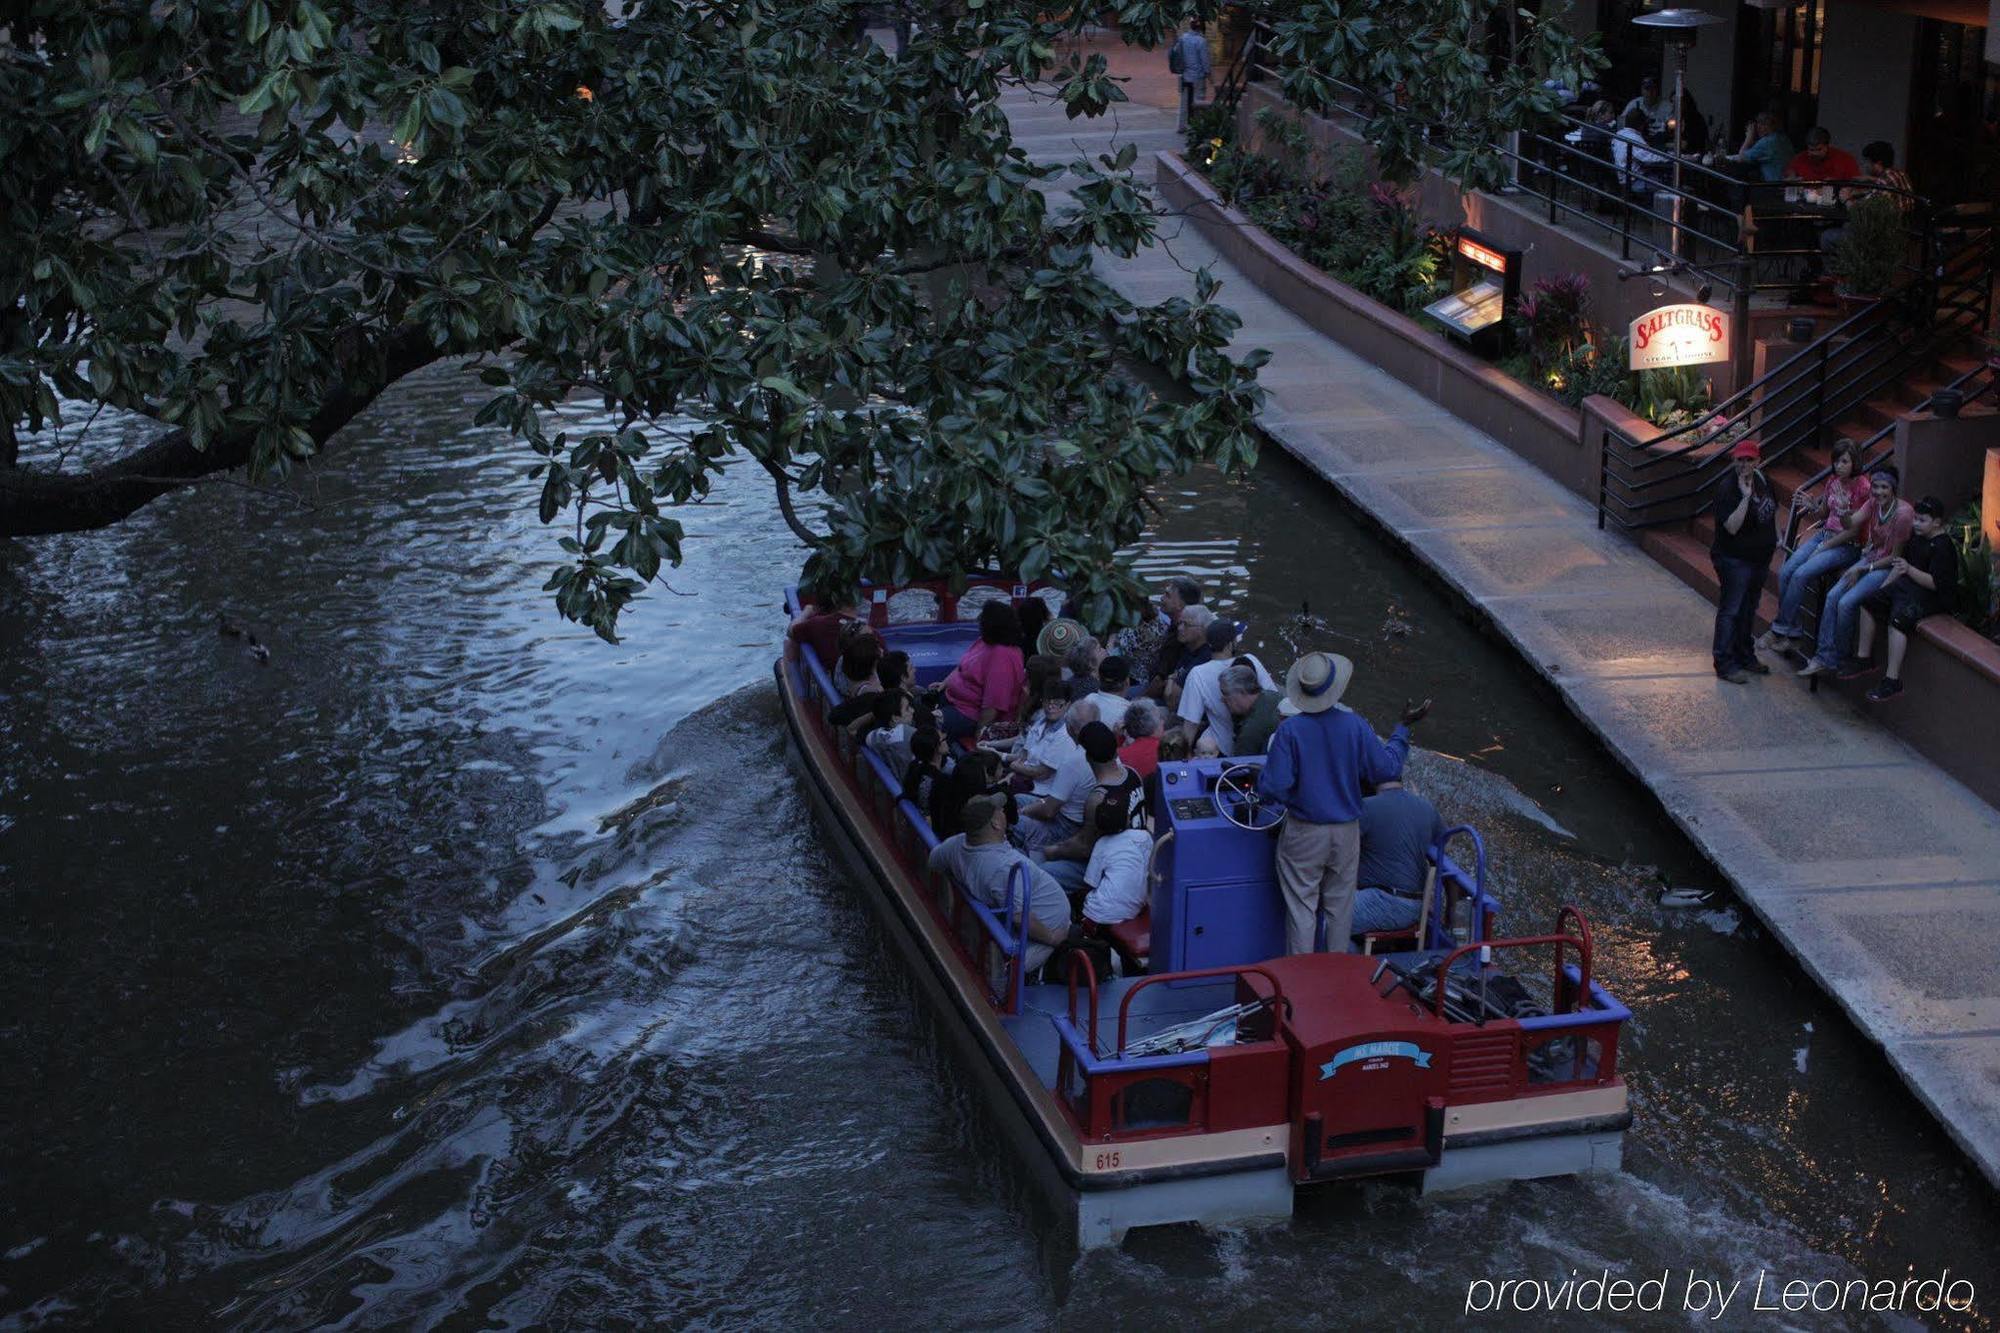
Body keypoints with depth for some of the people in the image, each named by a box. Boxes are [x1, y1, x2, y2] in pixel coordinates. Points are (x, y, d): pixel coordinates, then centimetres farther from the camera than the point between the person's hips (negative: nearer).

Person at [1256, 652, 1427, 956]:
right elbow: (1386, 768, 0)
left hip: (1303, 834, -3)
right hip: (1346, 832, 3)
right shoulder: (1355, 725, -11)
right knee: (1340, 906, 16)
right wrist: (1404, 729, 12)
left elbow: (1273, 786, -19)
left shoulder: (1290, 730, -18)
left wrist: (1260, 777, 4)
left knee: (1301, 908, 8)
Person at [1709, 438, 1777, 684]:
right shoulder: (1727, 488, -20)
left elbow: (1771, 509, 22)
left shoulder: (1760, 480, 5)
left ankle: (1746, 657, 31)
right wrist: (1745, 497, -32)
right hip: (1734, 559, -8)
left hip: (1760, 557, 8)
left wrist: (1775, 537, 15)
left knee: (1748, 609, 18)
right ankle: (1725, 665, 2)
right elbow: (1732, 526, -27)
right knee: (1730, 610, -3)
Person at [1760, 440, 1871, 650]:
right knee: (1785, 572, -15)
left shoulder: (1862, 487, -13)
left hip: (1846, 546, -7)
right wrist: (1811, 506, -3)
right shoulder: (1833, 481, 9)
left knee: (1800, 575, -24)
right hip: (1824, 534, 7)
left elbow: (1854, 529, -14)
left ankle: (1781, 629, -12)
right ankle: (1790, 627, -8)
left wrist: (1823, 547, -14)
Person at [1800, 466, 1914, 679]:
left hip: (1888, 567, -7)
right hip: (1869, 558, 7)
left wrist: (1863, 569, -14)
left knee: (1846, 603, -19)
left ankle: (1836, 656, 1)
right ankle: (1824, 657, -7)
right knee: (1833, 595, -11)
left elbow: (1895, 557, -17)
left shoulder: (1903, 513, -22)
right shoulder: (1874, 503, -1)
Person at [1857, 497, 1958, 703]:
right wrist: (1884, 587, 16)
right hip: (1906, 585, 10)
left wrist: (1909, 570, -32)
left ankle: (1893, 680, -30)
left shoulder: (1943, 547, -19)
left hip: (1931, 596, -10)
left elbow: (1936, 583, -25)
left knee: (1898, 620, -31)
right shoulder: (1916, 536, 9)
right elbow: (1900, 564, 21)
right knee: (1868, 604, 7)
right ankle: (1862, 659, 16)